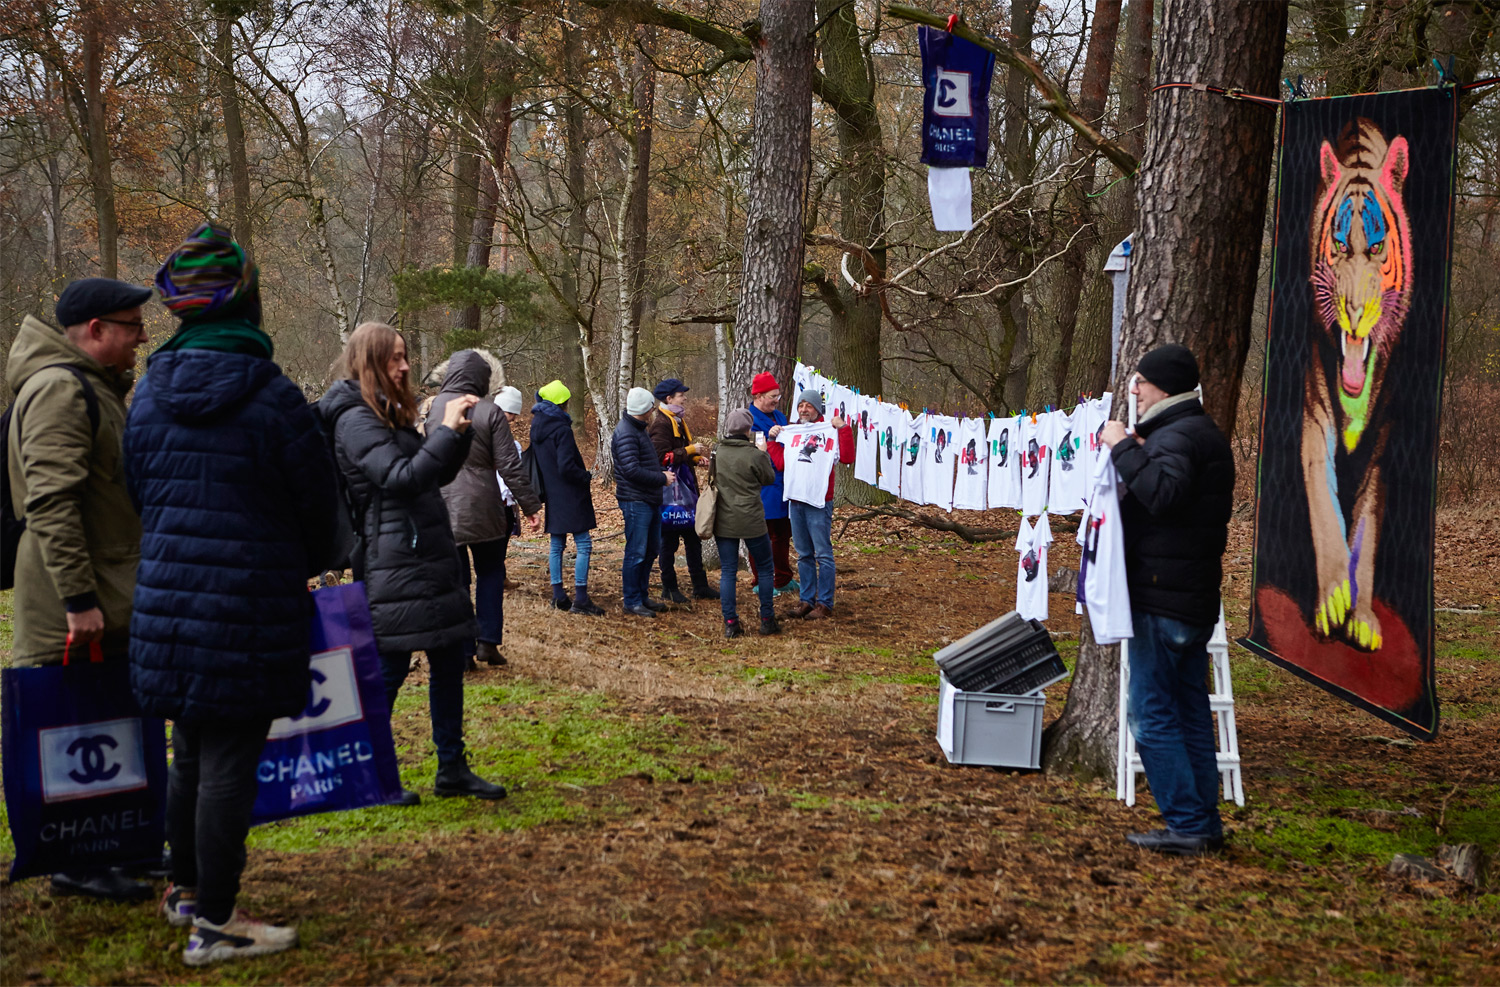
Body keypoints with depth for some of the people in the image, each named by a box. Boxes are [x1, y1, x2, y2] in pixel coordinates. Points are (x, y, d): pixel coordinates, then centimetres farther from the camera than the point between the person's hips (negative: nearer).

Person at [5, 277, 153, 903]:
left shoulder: (99, 387, 18)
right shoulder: (59, 389, -15)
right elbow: (51, 503, -23)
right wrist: (79, 599, -25)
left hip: (109, 599, 10)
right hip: (74, 608, -10)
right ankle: (77, 864, 3)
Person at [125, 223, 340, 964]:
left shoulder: (149, 394, 4)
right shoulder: (271, 398, -13)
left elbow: (139, 490, 13)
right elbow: (318, 506, -5)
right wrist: (310, 569, 15)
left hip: (167, 597, 6)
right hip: (250, 605, -6)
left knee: (191, 752, 20)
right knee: (230, 761, 0)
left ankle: (186, 888, 35)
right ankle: (215, 923, 7)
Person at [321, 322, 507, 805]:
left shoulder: (391, 415, 17)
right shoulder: (356, 420, -13)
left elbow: (438, 475, 20)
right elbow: (402, 478, -23)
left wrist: (458, 429, 5)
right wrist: (448, 430, -20)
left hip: (429, 558, 10)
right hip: (393, 567, -10)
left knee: (449, 661, 11)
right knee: (389, 668, -2)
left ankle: (452, 769, 19)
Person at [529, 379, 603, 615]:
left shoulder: (537, 426, 7)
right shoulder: (561, 428, -17)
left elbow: (534, 461, 17)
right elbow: (566, 467, -21)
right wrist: (587, 477, -6)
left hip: (551, 496, 8)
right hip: (570, 497, -8)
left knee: (557, 545, 14)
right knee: (583, 544, -4)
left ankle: (558, 596, 16)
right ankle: (580, 598, -7)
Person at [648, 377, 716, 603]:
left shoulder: (679, 421, 17)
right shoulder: (660, 424, -14)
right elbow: (663, 457, -24)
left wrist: (696, 459, 7)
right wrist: (691, 450, -19)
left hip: (686, 487, 9)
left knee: (693, 538, 12)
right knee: (670, 540, 0)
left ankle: (700, 586, 19)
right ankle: (669, 589, 10)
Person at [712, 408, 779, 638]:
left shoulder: (717, 453, -1)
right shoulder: (755, 455, -14)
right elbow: (769, 478, 1)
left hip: (723, 522, 4)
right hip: (751, 521, -4)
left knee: (727, 571, 7)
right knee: (764, 568, 12)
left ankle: (730, 623, 4)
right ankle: (767, 621, 14)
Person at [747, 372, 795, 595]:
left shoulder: (779, 417, 15)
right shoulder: (750, 419, -11)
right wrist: (769, 439, -29)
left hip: (782, 484, 8)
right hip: (763, 488, -8)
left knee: (783, 534, 15)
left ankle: (784, 580, 26)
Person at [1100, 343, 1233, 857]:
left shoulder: (1177, 437, -14)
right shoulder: (1204, 433, 20)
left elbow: (1162, 493, -33)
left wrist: (1124, 449, -23)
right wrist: (1136, 453, 15)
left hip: (1163, 598, -10)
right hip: (1196, 597, 10)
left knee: (1152, 713, -6)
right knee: (1190, 711, 14)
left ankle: (1187, 824, -5)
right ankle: (1205, 821, 18)